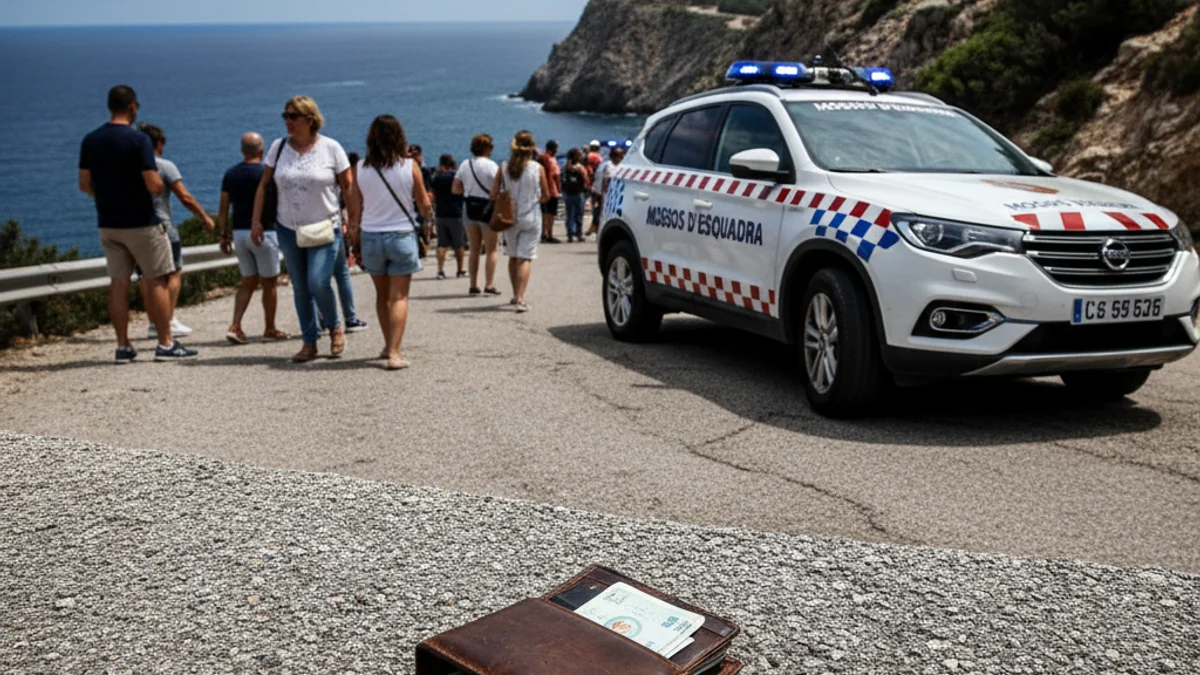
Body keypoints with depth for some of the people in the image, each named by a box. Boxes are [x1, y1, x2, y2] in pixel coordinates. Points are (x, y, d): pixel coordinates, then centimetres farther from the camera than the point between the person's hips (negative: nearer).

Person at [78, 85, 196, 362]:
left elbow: (84, 184, 7)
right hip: (140, 222, -6)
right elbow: (154, 185, -18)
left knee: (118, 284, 8)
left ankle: (123, 346, 10)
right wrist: (160, 183, 4)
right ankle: (166, 344, 3)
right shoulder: (138, 139, -14)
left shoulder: (90, 141, 4)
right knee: (156, 281, 2)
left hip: (108, 223, 6)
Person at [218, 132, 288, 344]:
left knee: (248, 281, 12)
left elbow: (223, 209, 6)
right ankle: (270, 329, 14)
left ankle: (235, 326, -2)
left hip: (239, 232, 5)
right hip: (262, 232, -5)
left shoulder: (230, 174, 6)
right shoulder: (265, 173, -10)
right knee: (270, 282, 7)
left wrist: (224, 235, 11)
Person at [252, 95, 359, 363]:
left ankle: (334, 327, 11)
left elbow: (348, 187, -3)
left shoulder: (330, 148, -5)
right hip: (288, 229, 4)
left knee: (318, 283, -17)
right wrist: (256, 220, 2)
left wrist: (355, 222, -7)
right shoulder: (279, 147, 3)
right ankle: (310, 343, 18)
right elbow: (264, 185, 8)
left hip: (324, 228, -4)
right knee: (300, 288, 7)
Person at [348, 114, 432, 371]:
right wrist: (429, 217, 22)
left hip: (371, 236, 2)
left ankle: (388, 346, 28)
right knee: (399, 297, 2)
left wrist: (354, 232, 17)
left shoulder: (361, 168, -4)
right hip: (401, 235, -2)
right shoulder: (410, 166, -8)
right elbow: (423, 204, 0)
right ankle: (394, 352, -8)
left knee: (382, 295, 18)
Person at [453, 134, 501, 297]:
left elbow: (456, 189, 6)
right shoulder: (490, 165, -12)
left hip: (470, 209, 5)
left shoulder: (464, 164, 5)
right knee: (492, 249, 3)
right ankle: (489, 285, -3)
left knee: (474, 250, 12)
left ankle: (473, 285, 11)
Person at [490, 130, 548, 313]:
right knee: (525, 258, -3)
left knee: (513, 256, 18)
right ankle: (520, 298, -14)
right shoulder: (537, 168, -7)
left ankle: (516, 295, 29)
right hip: (531, 217, -2)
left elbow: (493, 194, -4)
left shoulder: (504, 167, -4)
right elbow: (546, 196, 0)